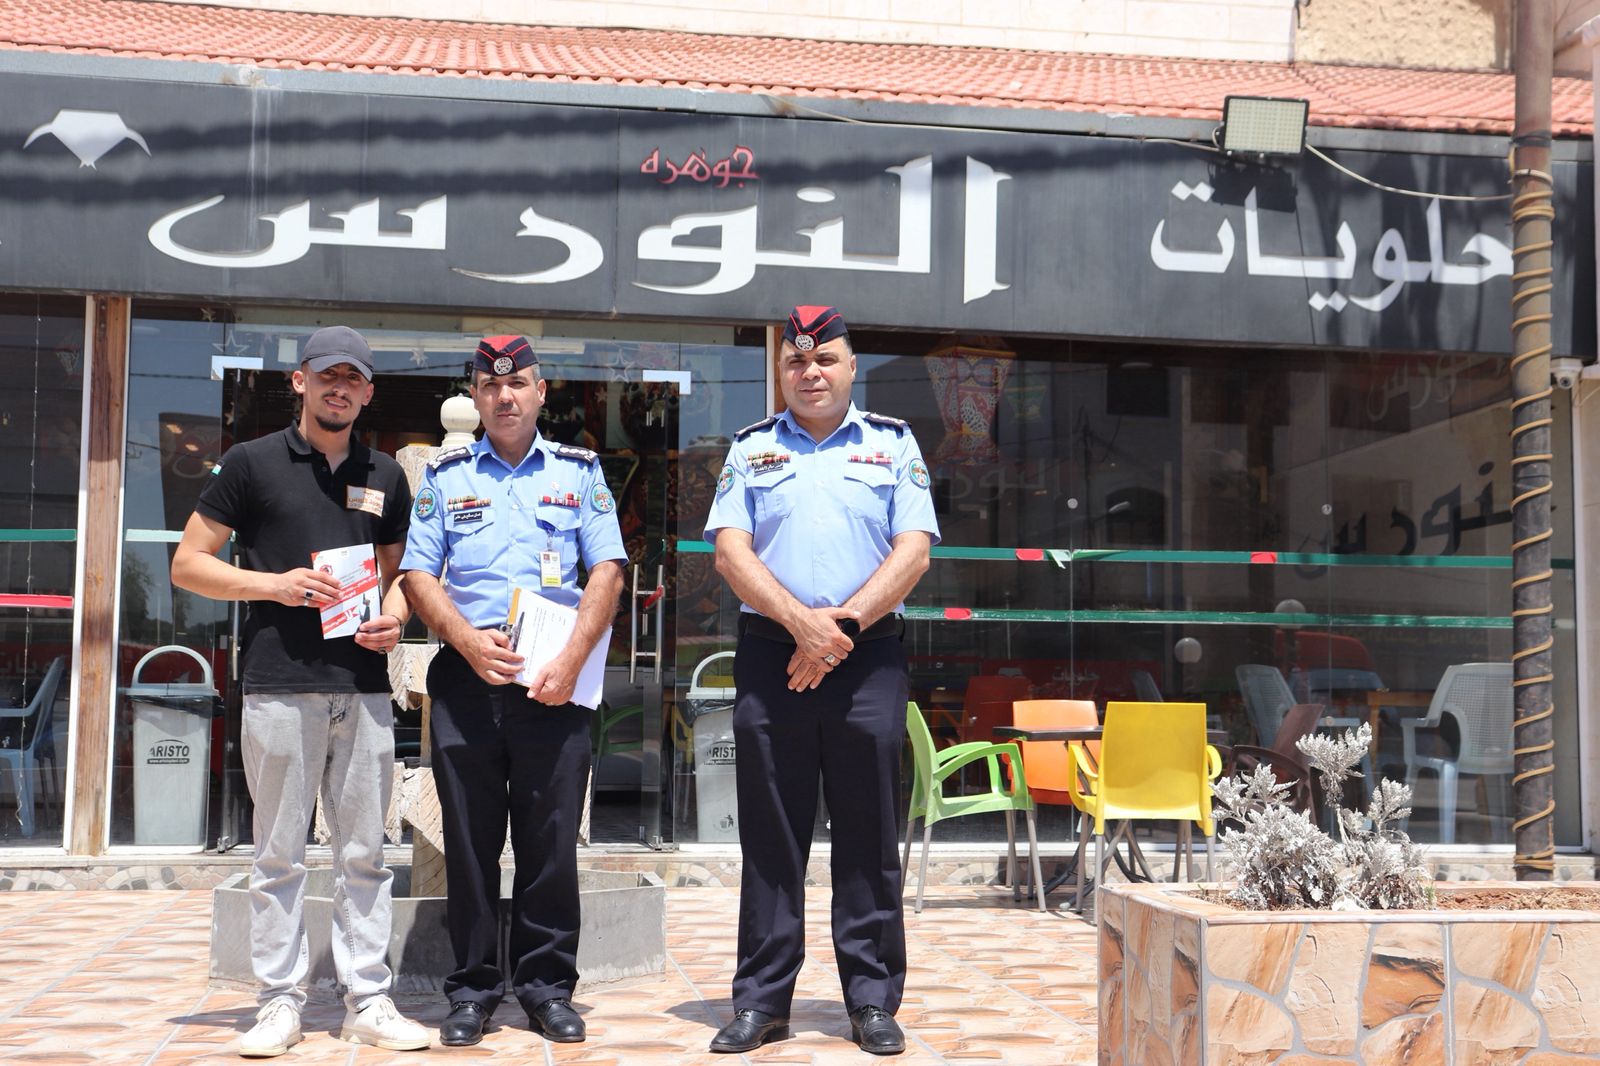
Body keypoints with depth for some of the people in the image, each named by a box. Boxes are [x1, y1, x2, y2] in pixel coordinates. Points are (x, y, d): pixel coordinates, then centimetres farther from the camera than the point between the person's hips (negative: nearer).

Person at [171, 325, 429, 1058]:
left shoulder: (385, 476, 15)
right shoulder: (253, 463, 3)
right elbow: (187, 564, 3)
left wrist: (394, 616, 1)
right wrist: (273, 585, -11)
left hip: (364, 687, 4)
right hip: (280, 686, -3)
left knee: (364, 852, 7)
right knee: (280, 853, 2)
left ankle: (367, 1002, 13)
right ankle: (280, 1002, 12)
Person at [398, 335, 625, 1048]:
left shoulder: (579, 471, 11)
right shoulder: (445, 475, 13)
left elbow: (607, 569, 3)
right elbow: (417, 572, 7)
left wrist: (570, 661, -9)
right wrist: (467, 640, -10)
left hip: (554, 677, -1)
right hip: (465, 672, 1)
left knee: (551, 838, 1)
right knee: (469, 837, 4)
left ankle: (547, 987, 12)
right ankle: (472, 989, 14)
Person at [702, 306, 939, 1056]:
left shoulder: (893, 444, 11)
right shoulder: (751, 448, 13)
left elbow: (914, 549, 1)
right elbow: (730, 549, 1)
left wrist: (845, 621, -11)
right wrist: (801, 622, -13)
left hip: (869, 656, 0)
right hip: (769, 655, 1)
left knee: (868, 836, 2)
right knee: (770, 835, 4)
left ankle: (872, 1002, 10)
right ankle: (761, 1000, 12)